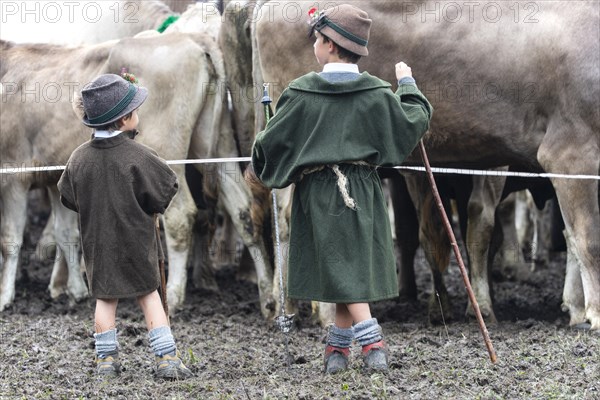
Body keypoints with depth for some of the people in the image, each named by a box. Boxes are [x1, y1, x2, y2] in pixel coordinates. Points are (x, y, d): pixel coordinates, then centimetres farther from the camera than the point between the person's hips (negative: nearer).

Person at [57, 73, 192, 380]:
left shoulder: (79, 157, -8)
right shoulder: (138, 156, -20)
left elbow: (68, 197, 5)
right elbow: (166, 188, -10)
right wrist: (150, 208, 10)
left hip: (97, 243, 3)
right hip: (136, 240, -3)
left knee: (105, 297, 13)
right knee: (148, 293, 9)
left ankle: (106, 359, 14)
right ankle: (166, 357, 6)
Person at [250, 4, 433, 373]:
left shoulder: (301, 92, -8)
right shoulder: (377, 93, -4)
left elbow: (272, 140, -2)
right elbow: (415, 122, 3)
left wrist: (259, 169, 18)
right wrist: (407, 84, 18)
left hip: (318, 191, -2)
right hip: (362, 189, 2)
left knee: (343, 269, 0)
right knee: (354, 265, 9)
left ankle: (372, 340, -12)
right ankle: (339, 348, 11)